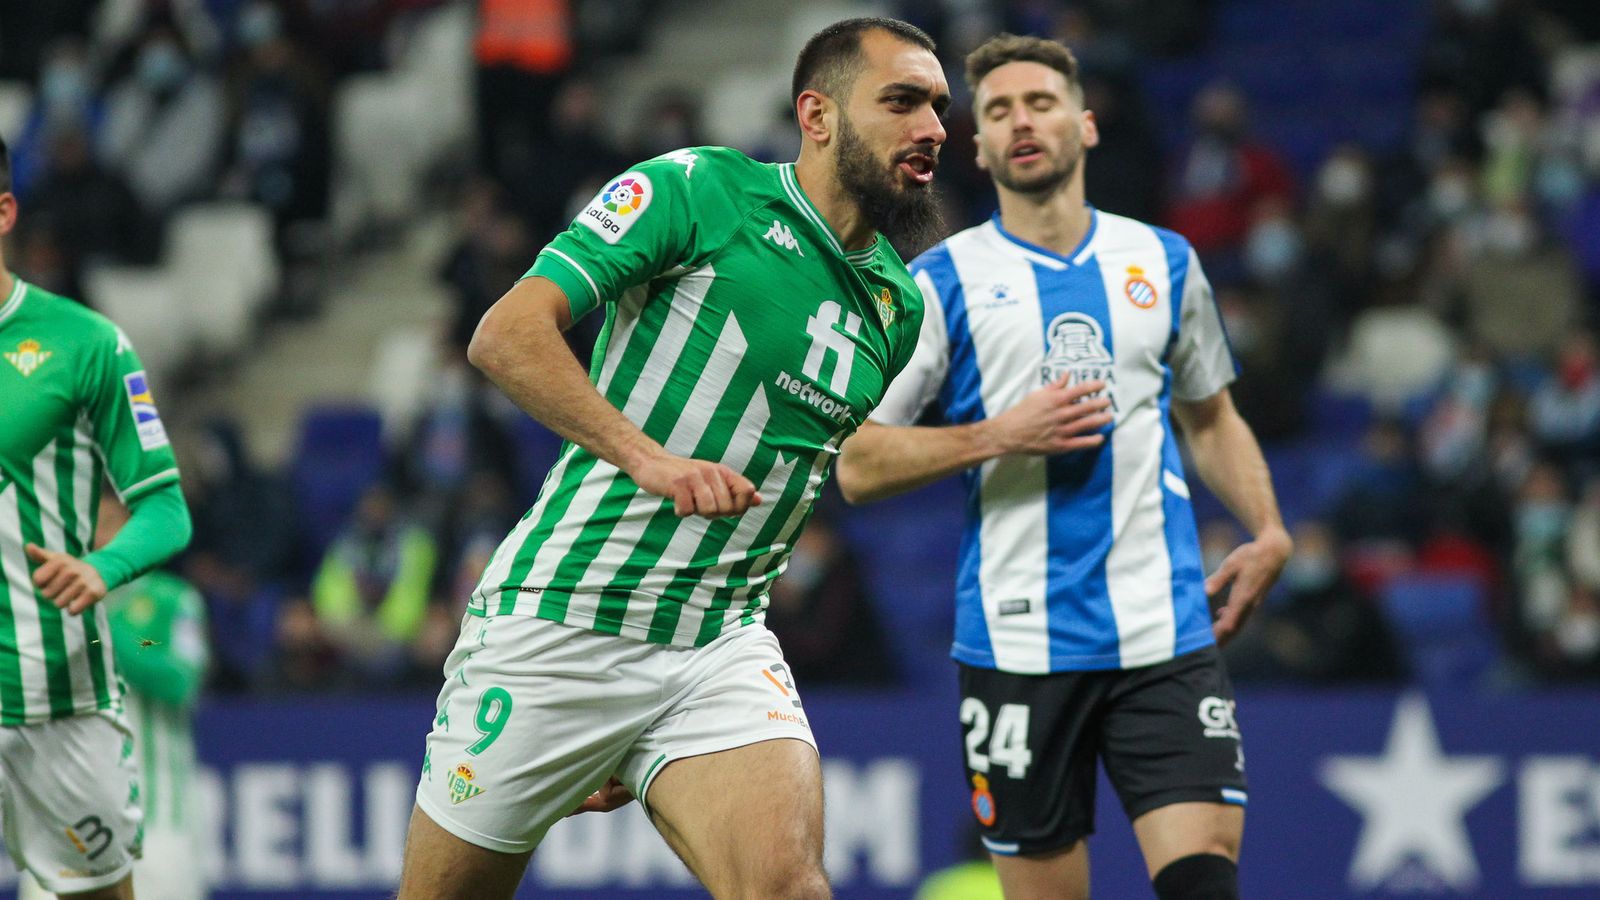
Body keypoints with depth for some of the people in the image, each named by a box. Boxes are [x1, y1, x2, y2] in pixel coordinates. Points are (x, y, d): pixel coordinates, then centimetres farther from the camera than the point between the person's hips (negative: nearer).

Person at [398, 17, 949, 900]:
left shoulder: (898, 306, 11)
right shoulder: (696, 190, -7)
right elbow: (505, 335, -14)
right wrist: (647, 457, -26)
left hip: (719, 650, 4)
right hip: (556, 624, -4)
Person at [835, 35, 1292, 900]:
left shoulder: (1163, 262, 12)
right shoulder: (940, 282, 1)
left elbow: (1210, 417, 25)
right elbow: (856, 463, -1)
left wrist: (1268, 532, 9)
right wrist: (1002, 436, -13)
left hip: (1165, 633, 2)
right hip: (1016, 645, -2)